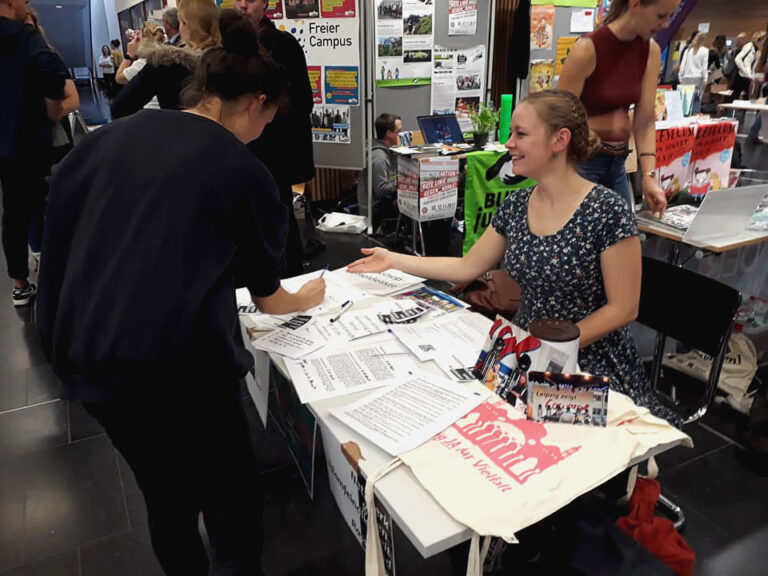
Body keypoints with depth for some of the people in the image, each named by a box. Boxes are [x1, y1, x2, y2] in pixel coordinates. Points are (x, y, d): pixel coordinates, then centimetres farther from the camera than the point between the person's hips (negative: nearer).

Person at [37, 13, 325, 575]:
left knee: (166, 497, 26)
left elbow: (57, 224, 12)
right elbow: (269, 299, 6)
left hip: (86, 357, 7)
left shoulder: (111, 136, 7)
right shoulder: (246, 174, -4)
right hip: (179, 365, -6)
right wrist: (309, 298, 27)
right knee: (232, 508, 14)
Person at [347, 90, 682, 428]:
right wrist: (393, 260, 8)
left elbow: (623, 308, -13)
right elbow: (467, 267, 9)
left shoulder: (606, 210, -17)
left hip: (591, 359, -5)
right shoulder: (515, 206, 1)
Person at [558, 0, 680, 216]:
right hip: (580, 161, -6)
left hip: (617, 163, 6)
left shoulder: (651, 51, 1)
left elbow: (645, 121, -4)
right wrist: (605, 124, -19)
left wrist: (649, 176, -13)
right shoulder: (588, 49, -18)